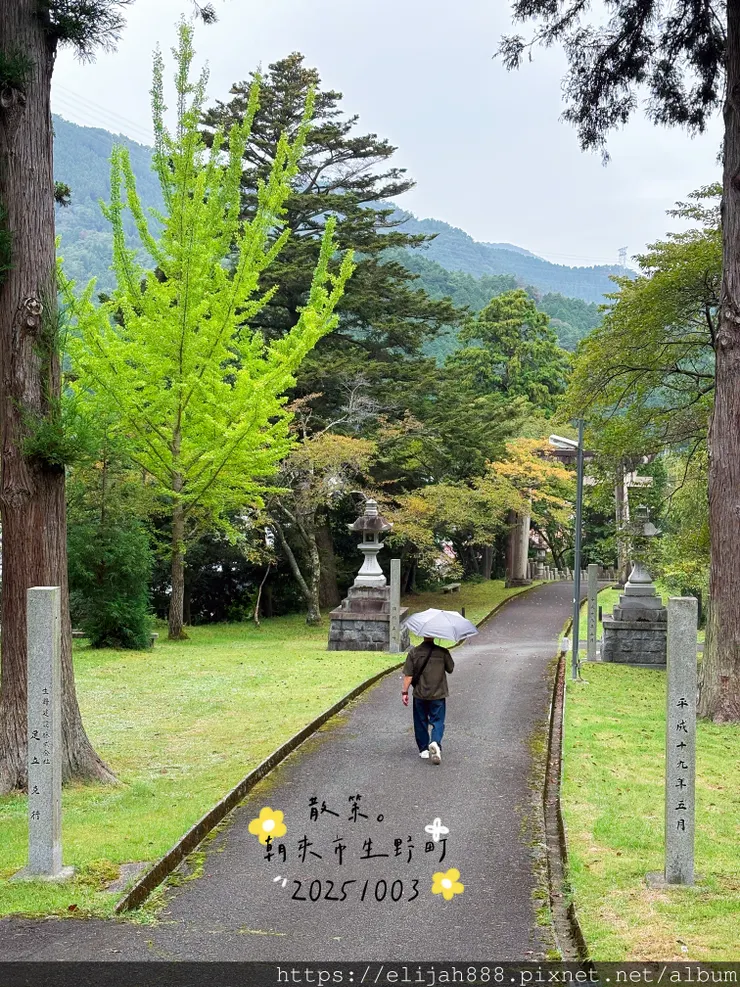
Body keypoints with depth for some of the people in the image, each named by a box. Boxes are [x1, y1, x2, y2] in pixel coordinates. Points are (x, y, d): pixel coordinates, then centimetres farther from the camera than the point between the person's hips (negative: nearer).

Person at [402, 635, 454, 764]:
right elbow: (450, 669, 5)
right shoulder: (442, 652, -8)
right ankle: (435, 742, -22)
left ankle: (423, 749, 23)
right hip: (438, 694, -1)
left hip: (420, 695, 1)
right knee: (437, 721, 4)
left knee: (421, 722, 16)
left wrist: (405, 692, 0)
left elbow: (408, 675, -6)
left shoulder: (413, 652, -6)